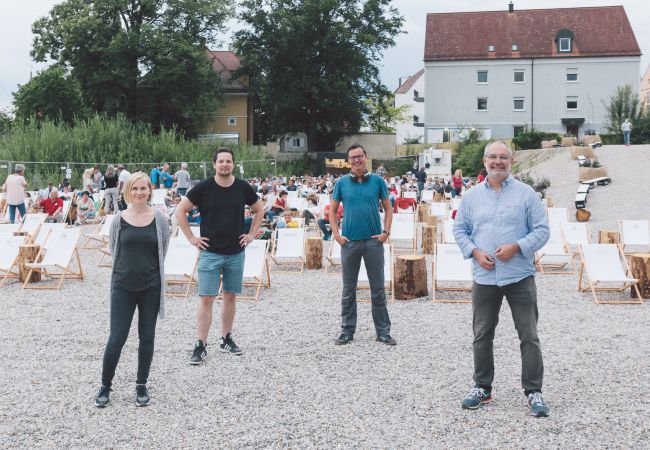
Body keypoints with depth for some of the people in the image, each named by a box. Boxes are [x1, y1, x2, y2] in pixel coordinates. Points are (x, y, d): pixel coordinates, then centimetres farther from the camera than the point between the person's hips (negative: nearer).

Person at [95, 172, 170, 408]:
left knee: (147, 337, 9)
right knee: (116, 338, -2)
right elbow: (113, 248, 10)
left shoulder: (159, 219, -2)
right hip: (123, 285, 0)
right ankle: (105, 385, 17)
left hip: (151, 286, 1)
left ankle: (141, 386, 24)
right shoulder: (119, 219, -2)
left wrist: (149, 268, 11)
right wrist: (129, 266, 12)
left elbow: (163, 250, 8)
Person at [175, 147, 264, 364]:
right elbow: (180, 211, -1)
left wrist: (252, 234, 7)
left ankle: (226, 339, 24)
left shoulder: (243, 188, 1)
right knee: (206, 299, -5)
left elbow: (259, 210, 16)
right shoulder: (204, 187, -6)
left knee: (230, 296, 11)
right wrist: (191, 237, -4)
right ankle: (200, 346, 0)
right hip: (210, 253, -3)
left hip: (236, 253, 3)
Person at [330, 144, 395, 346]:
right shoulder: (342, 183, 3)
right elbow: (332, 211, 9)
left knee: (378, 289, 5)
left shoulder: (377, 181, 2)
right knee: (348, 289, 8)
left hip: (373, 241, -1)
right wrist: (336, 234, -2)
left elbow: (388, 208, 7)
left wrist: (386, 232, -4)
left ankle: (383, 331, 14)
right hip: (349, 242, 1)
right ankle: (347, 331, 18)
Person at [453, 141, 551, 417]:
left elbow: (542, 230, -1)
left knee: (529, 336, 1)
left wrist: (516, 247, -15)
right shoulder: (472, 196, 8)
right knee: (482, 335, 10)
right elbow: (459, 229, 11)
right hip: (484, 277, 3)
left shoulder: (526, 194, 0)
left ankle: (533, 391, 10)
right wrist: (475, 252, -5)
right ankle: (482, 387, 23)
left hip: (520, 277, -2)